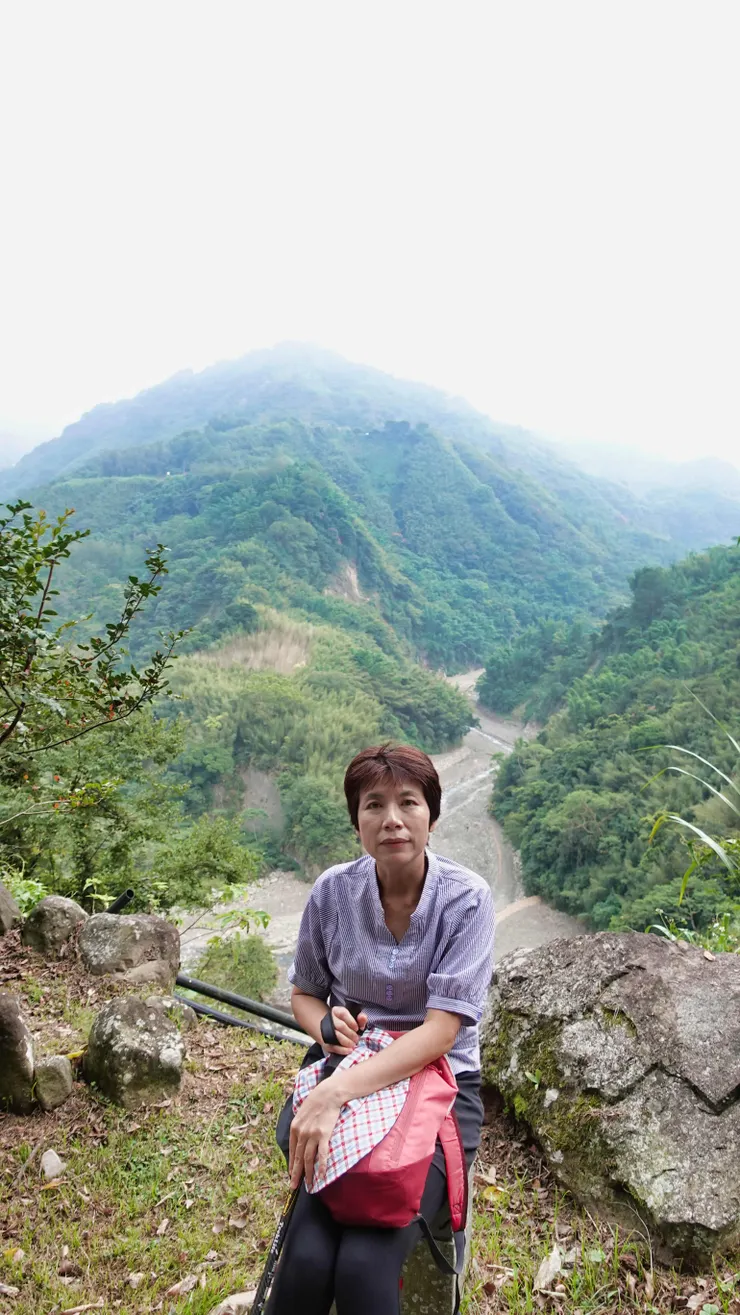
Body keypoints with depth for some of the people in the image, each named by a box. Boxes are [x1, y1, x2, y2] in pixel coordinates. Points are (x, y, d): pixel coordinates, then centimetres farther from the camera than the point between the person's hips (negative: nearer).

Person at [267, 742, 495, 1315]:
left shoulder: (466, 898, -13)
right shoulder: (333, 890, -4)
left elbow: (441, 1032, -18)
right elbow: (305, 993, 12)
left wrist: (338, 1091, -29)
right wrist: (325, 1025, -11)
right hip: (343, 1073, 2)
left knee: (364, 1265, -25)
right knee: (307, 1257, -23)